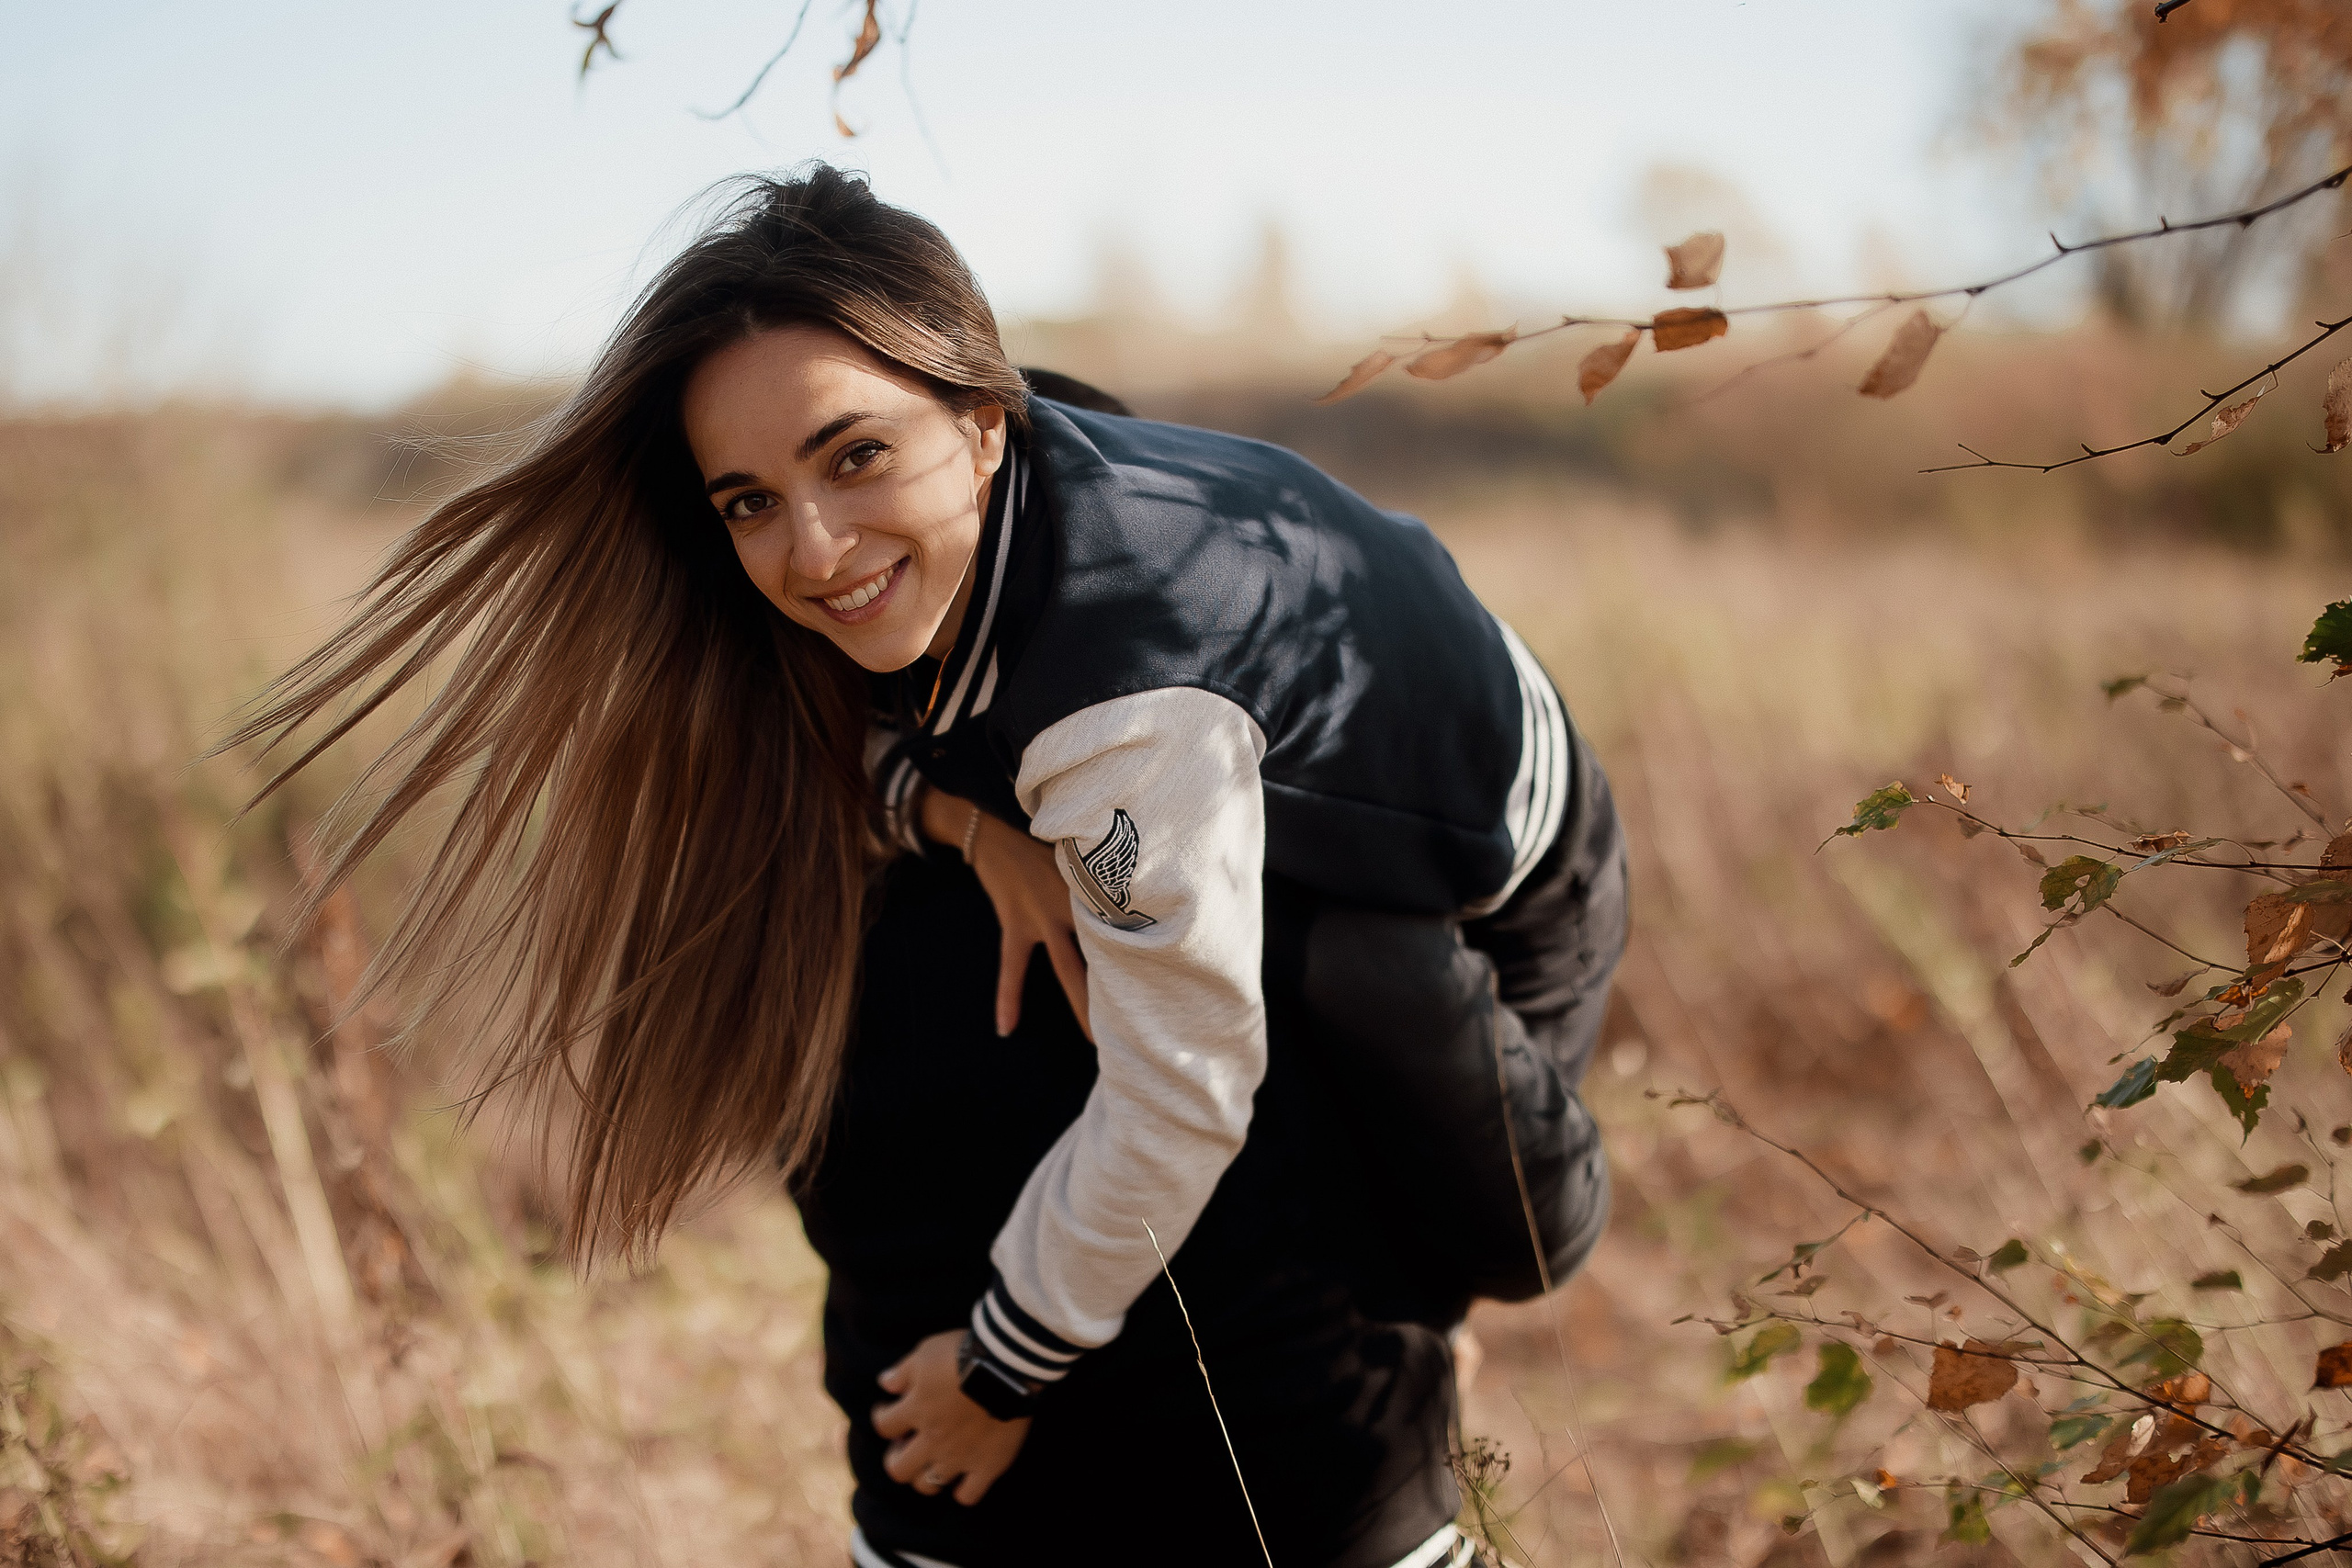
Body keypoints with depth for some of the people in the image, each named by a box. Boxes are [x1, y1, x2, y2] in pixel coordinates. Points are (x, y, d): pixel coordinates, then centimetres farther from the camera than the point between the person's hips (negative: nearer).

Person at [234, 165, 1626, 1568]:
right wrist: (979, 827, -24)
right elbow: (830, 721, -1)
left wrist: (1006, 1369, -18)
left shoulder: (1129, 674, -41)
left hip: (1476, 910, -7)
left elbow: (1182, 1095, -33)